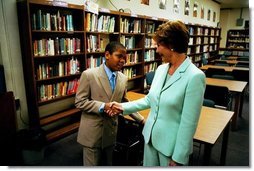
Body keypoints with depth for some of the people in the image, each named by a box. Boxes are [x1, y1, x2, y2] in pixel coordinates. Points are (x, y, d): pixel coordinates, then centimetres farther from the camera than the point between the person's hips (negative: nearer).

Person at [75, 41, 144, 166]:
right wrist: (103, 106, -24)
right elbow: (79, 102, -12)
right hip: (92, 132, -4)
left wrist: (141, 120, 7)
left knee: (107, 164, 21)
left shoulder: (123, 78, 1)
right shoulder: (89, 74, -13)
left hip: (111, 131, 5)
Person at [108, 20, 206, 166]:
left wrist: (178, 157, -14)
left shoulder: (195, 76, -22)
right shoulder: (161, 69, 1)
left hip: (172, 145, -6)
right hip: (150, 137, 6)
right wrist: (123, 107, 7)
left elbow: (188, 122, -20)